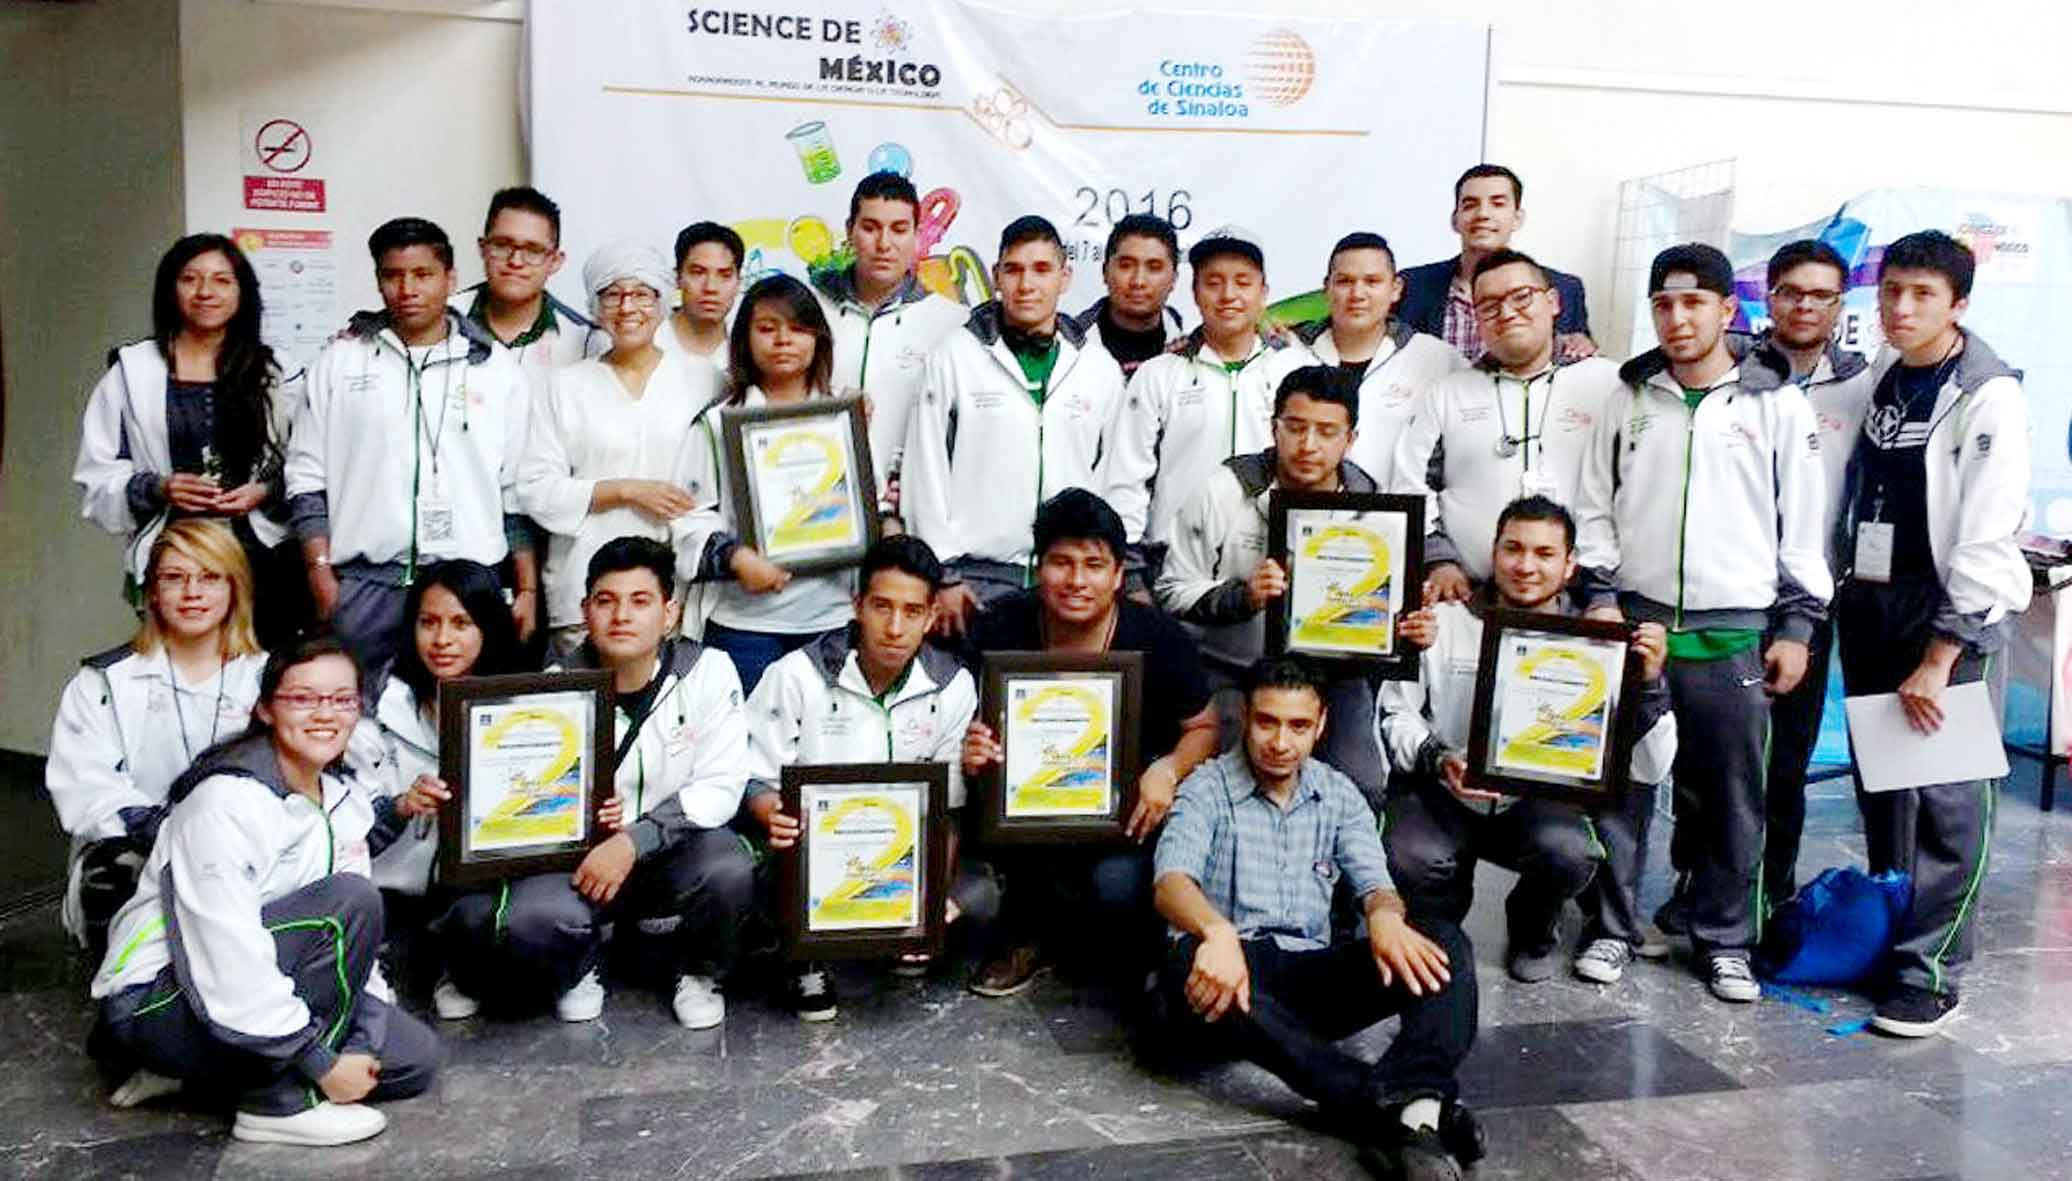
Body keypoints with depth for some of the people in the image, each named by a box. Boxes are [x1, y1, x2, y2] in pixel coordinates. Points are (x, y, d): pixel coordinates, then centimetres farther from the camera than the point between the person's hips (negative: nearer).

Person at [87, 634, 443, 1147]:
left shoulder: (345, 801, 4)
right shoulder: (225, 801, -22)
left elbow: (354, 935, 4)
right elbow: (227, 957, -28)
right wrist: (322, 1062, -24)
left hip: (258, 988, 9)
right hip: (155, 1002, -8)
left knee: (417, 1058, 0)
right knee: (349, 899, -25)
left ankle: (197, 1068, 9)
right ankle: (278, 1101, -16)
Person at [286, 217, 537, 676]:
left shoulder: (496, 369, 8)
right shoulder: (340, 360, 9)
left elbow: (518, 491, 9)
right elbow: (307, 477, 8)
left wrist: (527, 589, 6)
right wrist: (320, 573, -1)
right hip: (364, 584, 0)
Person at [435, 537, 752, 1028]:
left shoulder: (707, 671, -9)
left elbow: (720, 786, -12)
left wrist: (632, 842, -23)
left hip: (674, 847, 0)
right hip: (577, 857, 0)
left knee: (727, 872, -33)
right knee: (521, 922, -30)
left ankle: (694, 970, 3)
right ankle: (580, 963, 10)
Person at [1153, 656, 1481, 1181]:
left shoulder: (1339, 796, 15)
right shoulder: (1206, 790, 3)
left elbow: (1375, 883, 3)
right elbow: (1172, 880, -15)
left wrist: (1385, 916, -24)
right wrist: (1217, 932, -39)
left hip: (1313, 978, 4)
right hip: (1233, 969, -3)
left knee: (1442, 939, -18)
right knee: (1187, 962, -39)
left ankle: (1416, 1103, -45)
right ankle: (1384, 1109, -46)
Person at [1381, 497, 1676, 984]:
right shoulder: (1446, 623, -6)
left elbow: (1650, 769, -6)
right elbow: (1395, 713, 3)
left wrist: (1649, 682, -20)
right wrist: (1435, 758, -17)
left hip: (1536, 800, 1)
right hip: (1442, 793, -1)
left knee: (1569, 851, -31)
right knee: (1412, 861, -31)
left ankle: (1533, 932, 10)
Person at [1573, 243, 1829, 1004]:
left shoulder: (1779, 406, 2)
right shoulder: (1629, 401, 8)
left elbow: (1802, 527, 2)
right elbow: (1595, 508, 9)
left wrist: (1797, 625, -1)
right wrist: (1600, 594, -2)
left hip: (1735, 634, -1)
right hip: (1636, 621, 2)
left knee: (1731, 795, 6)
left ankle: (1725, 939, 20)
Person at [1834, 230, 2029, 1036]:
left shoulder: (1990, 399, -11)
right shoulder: (1877, 379, 9)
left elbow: (1986, 543, -15)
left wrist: (1939, 660, -17)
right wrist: (1840, 598, 7)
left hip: (1953, 615, -6)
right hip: (1868, 604, 6)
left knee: (1946, 800, -5)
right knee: (1878, 782, 13)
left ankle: (1930, 971, 4)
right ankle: (1884, 938, 26)